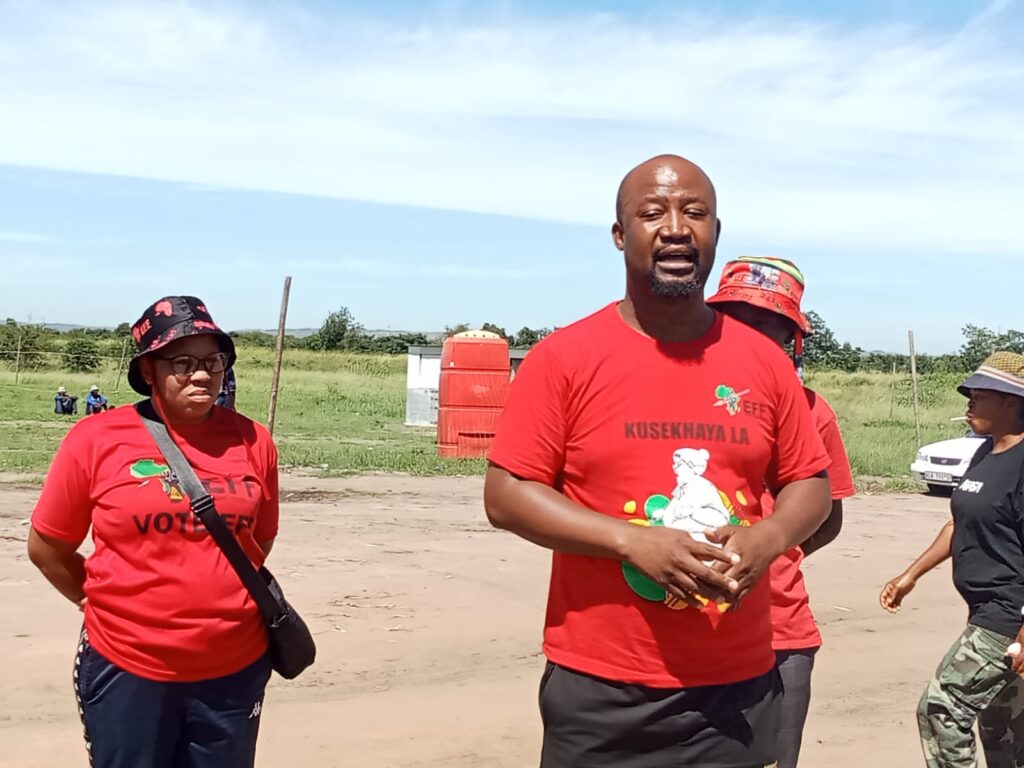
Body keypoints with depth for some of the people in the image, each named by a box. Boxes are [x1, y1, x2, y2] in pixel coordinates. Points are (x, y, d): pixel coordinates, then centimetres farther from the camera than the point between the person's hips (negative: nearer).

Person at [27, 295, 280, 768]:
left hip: (236, 668, 2)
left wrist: (221, 599, 10)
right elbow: (46, 548, 1)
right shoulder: (96, 440, -9)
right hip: (126, 668, -2)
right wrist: (113, 605, 8)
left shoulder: (252, 441, -2)